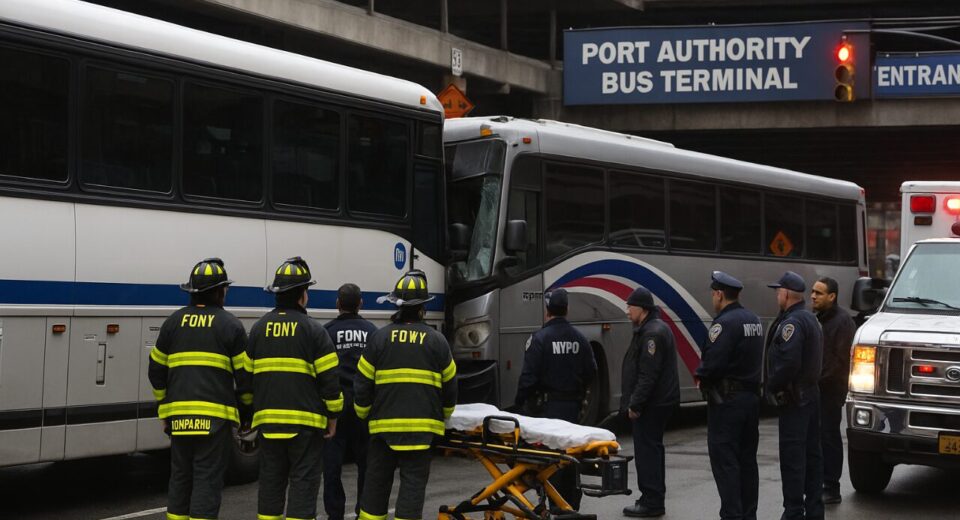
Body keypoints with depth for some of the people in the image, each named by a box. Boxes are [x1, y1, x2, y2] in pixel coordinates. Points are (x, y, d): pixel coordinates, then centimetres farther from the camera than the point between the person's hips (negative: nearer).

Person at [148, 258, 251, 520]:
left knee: (180, 477, 14)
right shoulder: (230, 324, -2)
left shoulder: (173, 322, 11)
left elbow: (156, 370, 13)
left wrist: (164, 405, 22)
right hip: (215, 415, -4)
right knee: (207, 479, -3)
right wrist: (247, 407, 12)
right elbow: (245, 373, -2)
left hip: (179, 415, 4)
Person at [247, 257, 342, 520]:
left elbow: (247, 374, 11)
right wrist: (333, 415, 1)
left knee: (271, 479, 12)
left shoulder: (259, 328, 8)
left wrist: (253, 410, 20)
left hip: (268, 419, 5)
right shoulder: (312, 330, -7)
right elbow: (328, 377, -8)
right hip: (305, 420, -4)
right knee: (303, 480, -1)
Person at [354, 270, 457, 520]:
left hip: (384, 425, 1)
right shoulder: (437, 340, 1)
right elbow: (449, 385, 7)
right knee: (413, 481, 1)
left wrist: (363, 413, 18)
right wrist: (443, 415, 24)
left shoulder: (379, 338, 0)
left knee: (376, 480, 12)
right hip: (422, 426, -1)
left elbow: (363, 383, 1)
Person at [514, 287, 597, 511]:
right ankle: (572, 503, 20)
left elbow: (529, 375, -15)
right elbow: (591, 371, 7)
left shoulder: (540, 338, -13)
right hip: (573, 405, 5)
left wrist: (520, 402, -5)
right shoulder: (579, 339, 4)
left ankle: (556, 506, -4)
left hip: (548, 406, -5)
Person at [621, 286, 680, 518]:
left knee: (647, 450, -8)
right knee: (652, 449, 16)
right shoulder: (651, 329, 17)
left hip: (651, 403, -11)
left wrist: (635, 404, -21)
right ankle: (653, 499, 24)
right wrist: (633, 401, 22)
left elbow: (648, 374, -24)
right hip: (658, 402, 11)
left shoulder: (653, 333, -18)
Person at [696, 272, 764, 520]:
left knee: (724, 461, -5)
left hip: (726, 399, -9)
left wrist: (701, 377, -5)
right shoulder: (754, 321, 12)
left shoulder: (725, 323, -18)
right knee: (747, 459, 14)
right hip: (751, 395, 9)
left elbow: (712, 363, -26)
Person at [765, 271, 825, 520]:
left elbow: (789, 362, -27)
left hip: (794, 399, -10)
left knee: (792, 457, -7)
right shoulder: (811, 319, 15)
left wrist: (772, 386, -14)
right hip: (811, 393, 10)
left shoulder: (791, 322, -17)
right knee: (812, 454, 13)